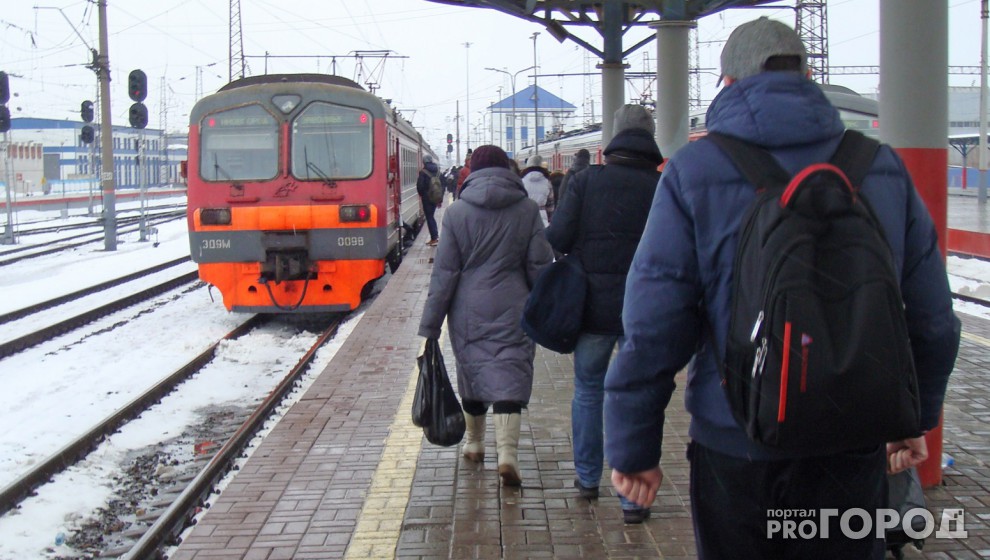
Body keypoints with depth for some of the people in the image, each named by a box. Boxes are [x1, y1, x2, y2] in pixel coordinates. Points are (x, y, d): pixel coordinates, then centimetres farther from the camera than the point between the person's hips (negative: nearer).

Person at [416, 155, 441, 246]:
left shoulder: (423, 172, -12)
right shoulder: (437, 170, 6)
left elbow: (420, 185, -15)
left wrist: (421, 194, 4)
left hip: (427, 197, -6)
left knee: (429, 217, 1)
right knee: (431, 216, 20)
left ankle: (434, 239, -2)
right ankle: (436, 235, 19)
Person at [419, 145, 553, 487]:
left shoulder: (457, 212, -3)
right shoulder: (527, 210, -1)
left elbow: (445, 272, -3)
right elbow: (540, 266, 1)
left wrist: (430, 324, 1)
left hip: (468, 312, 1)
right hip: (512, 312, 0)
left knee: (471, 372, 15)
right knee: (509, 377, -1)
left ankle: (474, 444, 31)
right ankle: (507, 454, -15)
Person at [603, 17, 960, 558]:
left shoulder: (693, 173, -8)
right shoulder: (882, 168, 1)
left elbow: (651, 330, -11)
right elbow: (932, 319, 8)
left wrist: (633, 448, -2)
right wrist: (916, 417, 22)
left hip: (737, 448, -2)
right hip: (855, 448, 2)